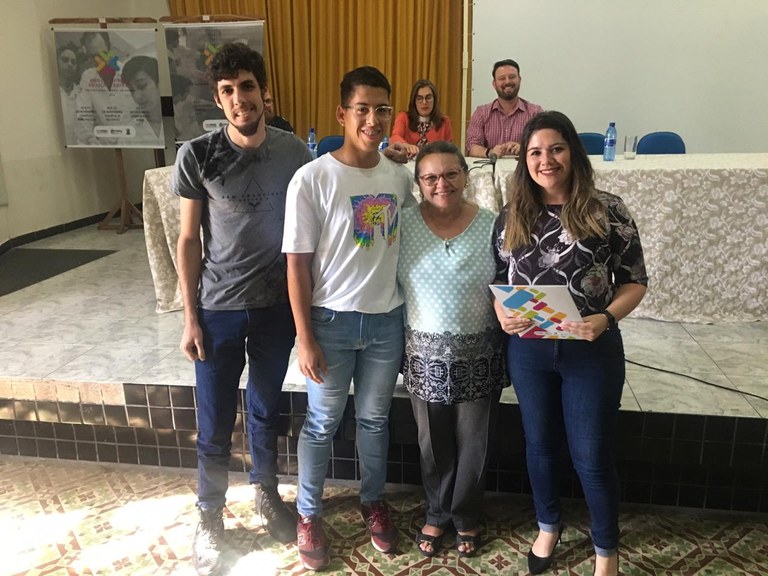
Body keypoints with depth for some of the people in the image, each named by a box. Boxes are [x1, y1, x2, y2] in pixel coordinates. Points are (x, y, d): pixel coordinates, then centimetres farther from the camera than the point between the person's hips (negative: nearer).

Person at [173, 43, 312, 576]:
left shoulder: (293, 151, -4)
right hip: (219, 307, -1)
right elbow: (189, 239, -3)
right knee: (215, 423, 8)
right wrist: (190, 316, -4)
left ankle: (267, 493, 42)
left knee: (266, 409, 18)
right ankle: (211, 514, 32)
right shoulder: (197, 155, -9)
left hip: (277, 305, 2)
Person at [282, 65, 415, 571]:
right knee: (323, 423, 12)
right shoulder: (312, 179, -14)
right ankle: (309, 513, 34)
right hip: (332, 322, -3)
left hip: (387, 320, 4)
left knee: (375, 419, 19)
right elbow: (297, 263, -11)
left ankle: (373, 501, 42)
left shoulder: (400, 176, 0)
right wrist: (305, 337, -12)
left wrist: (412, 315, 10)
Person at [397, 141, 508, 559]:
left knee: (473, 443, 14)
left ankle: (466, 517, 38)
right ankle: (437, 514, 39)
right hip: (425, 355, 1)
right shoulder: (403, 224, -6)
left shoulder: (492, 226, -7)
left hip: (478, 356, 0)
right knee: (432, 444, 16)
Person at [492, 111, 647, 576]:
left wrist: (605, 318, -22)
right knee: (540, 443, 18)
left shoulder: (607, 210, -7)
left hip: (592, 351, -3)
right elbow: (499, 280, 9)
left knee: (592, 456, 7)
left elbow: (635, 281, -4)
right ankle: (549, 526, 44)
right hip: (528, 350, 3)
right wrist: (503, 314, -12)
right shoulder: (511, 217, 1)